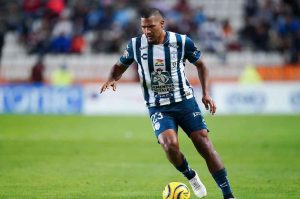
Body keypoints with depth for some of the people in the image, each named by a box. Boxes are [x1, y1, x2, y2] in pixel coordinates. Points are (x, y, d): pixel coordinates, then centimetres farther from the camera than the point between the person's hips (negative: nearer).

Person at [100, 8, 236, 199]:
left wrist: (206, 93, 0)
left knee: (205, 145, -8)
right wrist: (112, 79, -10)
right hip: (158, 108, 0)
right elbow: (120, 65, 12)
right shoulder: (135, 45, -5)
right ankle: (191, 176, 5)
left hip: (185, 101, 0)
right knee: (170, 144, -25)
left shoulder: (182, 41, -8)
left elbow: (200, 64, 9)